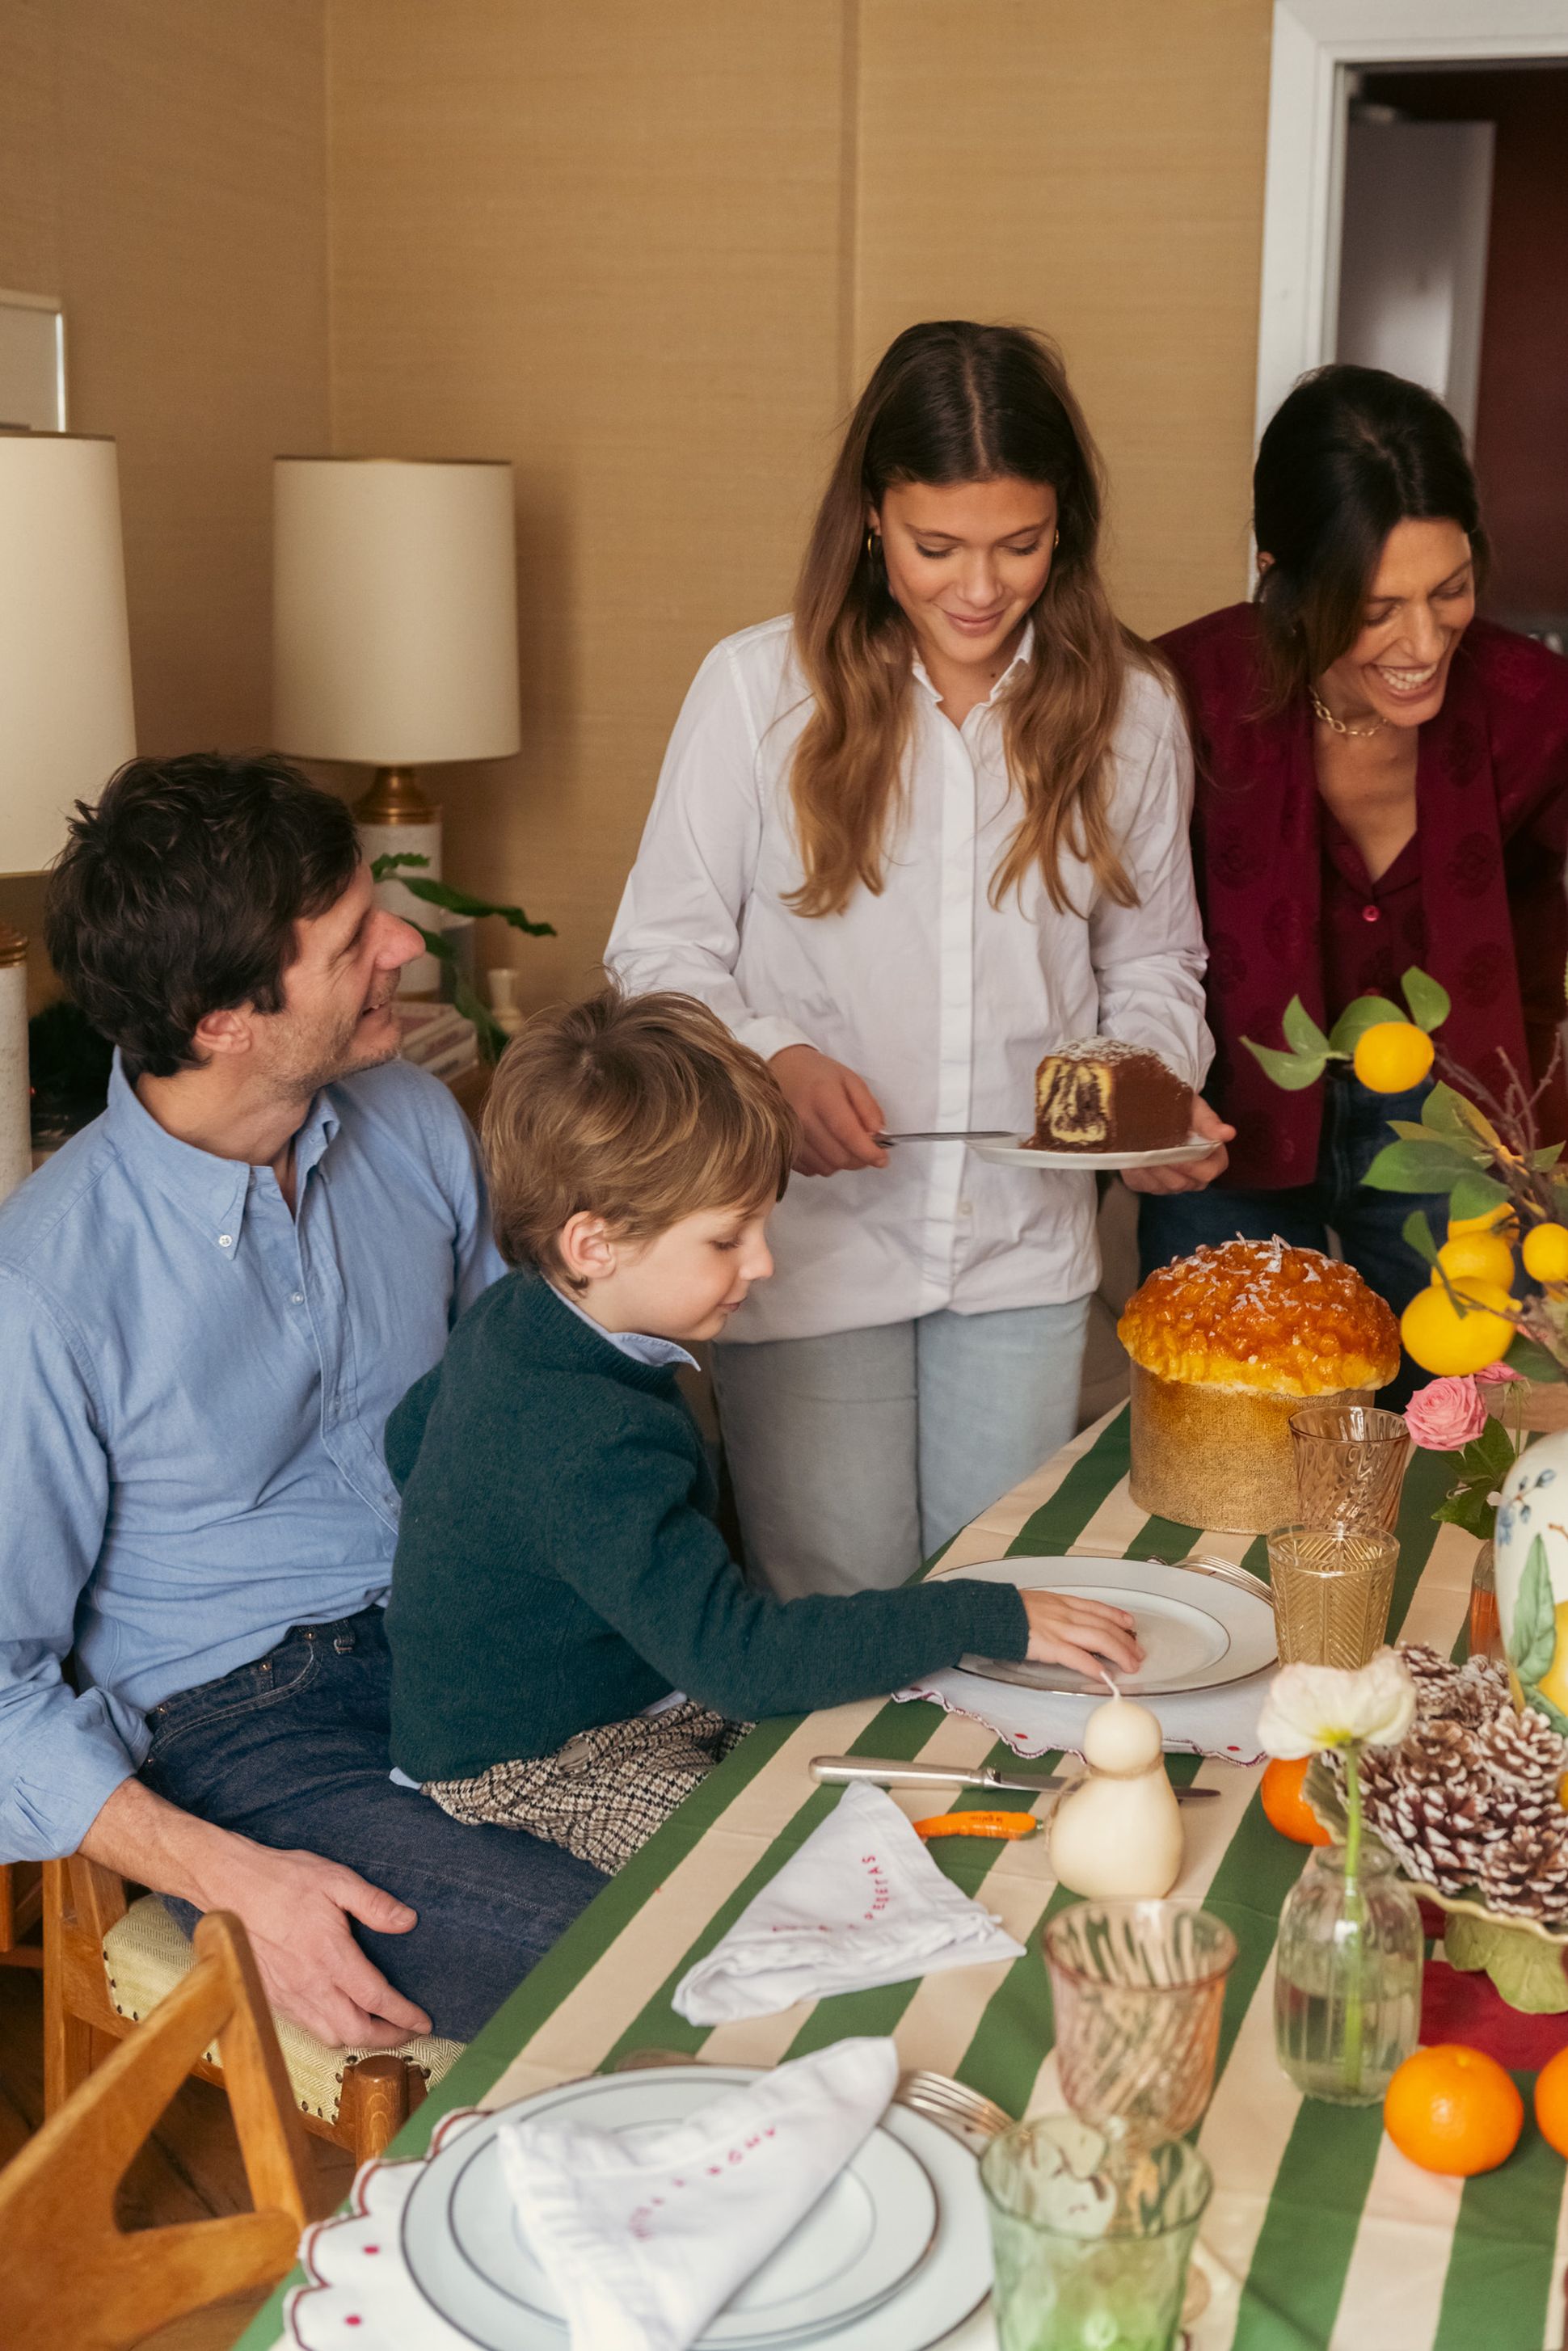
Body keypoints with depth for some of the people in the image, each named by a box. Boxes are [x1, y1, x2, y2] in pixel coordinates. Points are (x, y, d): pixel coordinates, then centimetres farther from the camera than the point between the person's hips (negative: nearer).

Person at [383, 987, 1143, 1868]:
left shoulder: (517, 1318, -2)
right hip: (527, 1764, -10)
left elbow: (409, 1437, 17)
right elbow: (734, 1653, -38)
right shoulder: (587, 1444, -34)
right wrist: (987, 1620, -36)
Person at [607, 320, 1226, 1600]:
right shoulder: (759, 688, -9)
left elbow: (1154, 961, 10)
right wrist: (772, 1060, -22)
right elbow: (664, 950, -3)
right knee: (838, 1617, 9)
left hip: (1027, 1252, 3)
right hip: (809, 1242, -2)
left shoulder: (1129, 707, -1)